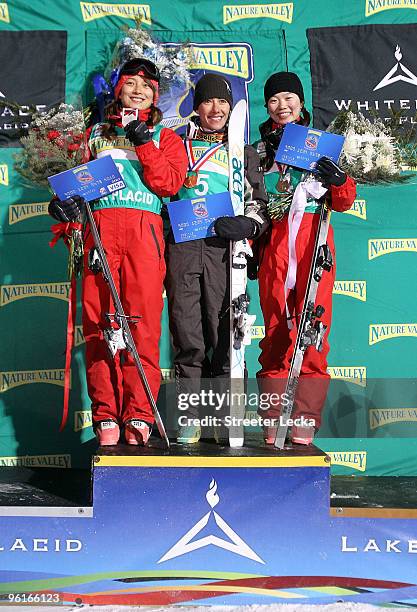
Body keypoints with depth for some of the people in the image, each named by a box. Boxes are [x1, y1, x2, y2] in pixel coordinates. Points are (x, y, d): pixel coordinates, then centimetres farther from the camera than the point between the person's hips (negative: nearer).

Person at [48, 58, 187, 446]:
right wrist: (63, 200, -2)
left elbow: (170, 183, 4)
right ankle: (105, 415, -2)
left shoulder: (164, 137, 20)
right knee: (98, 319, -6)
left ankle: (139, 416, -6)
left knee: (143, 321, -9)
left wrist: (144, 143, -3)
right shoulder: (96, 133, 25)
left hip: (144, 228, -1)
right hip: (100, 227, 2)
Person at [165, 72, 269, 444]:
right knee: (187, 337, -4)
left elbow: (259, 203, 15)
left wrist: (247, 224, -5)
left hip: (223, 247, 0)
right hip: (182, 245, 0)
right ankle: (189, 418, 4)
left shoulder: (244, 154, 21)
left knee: (223, 334, -4)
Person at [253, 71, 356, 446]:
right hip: (274, 243, 1)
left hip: (314, 240, -1)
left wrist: (338, 181, -8)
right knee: (276, 327, -2)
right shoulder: (257, 151, 20)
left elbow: (344, 203, 13)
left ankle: (306, 419, -4)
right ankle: (273, 421, 1)